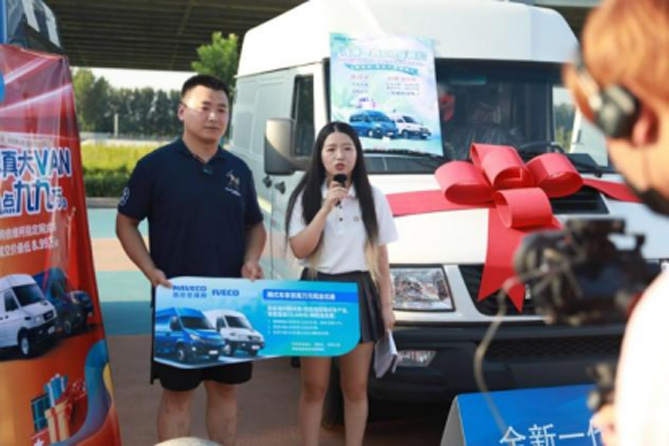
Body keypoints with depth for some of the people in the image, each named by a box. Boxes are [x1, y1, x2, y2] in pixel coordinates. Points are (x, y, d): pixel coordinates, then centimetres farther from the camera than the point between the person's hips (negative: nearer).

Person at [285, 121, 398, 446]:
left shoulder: (373, 199, 4)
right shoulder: (306, 197, 1)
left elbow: (380, 257, 6)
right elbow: (299, 249, -10)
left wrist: (386, 305, 3)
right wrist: (326, 208, -16)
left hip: (359, 294, 1)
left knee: (356, 388, 8)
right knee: (314, 386, 6)